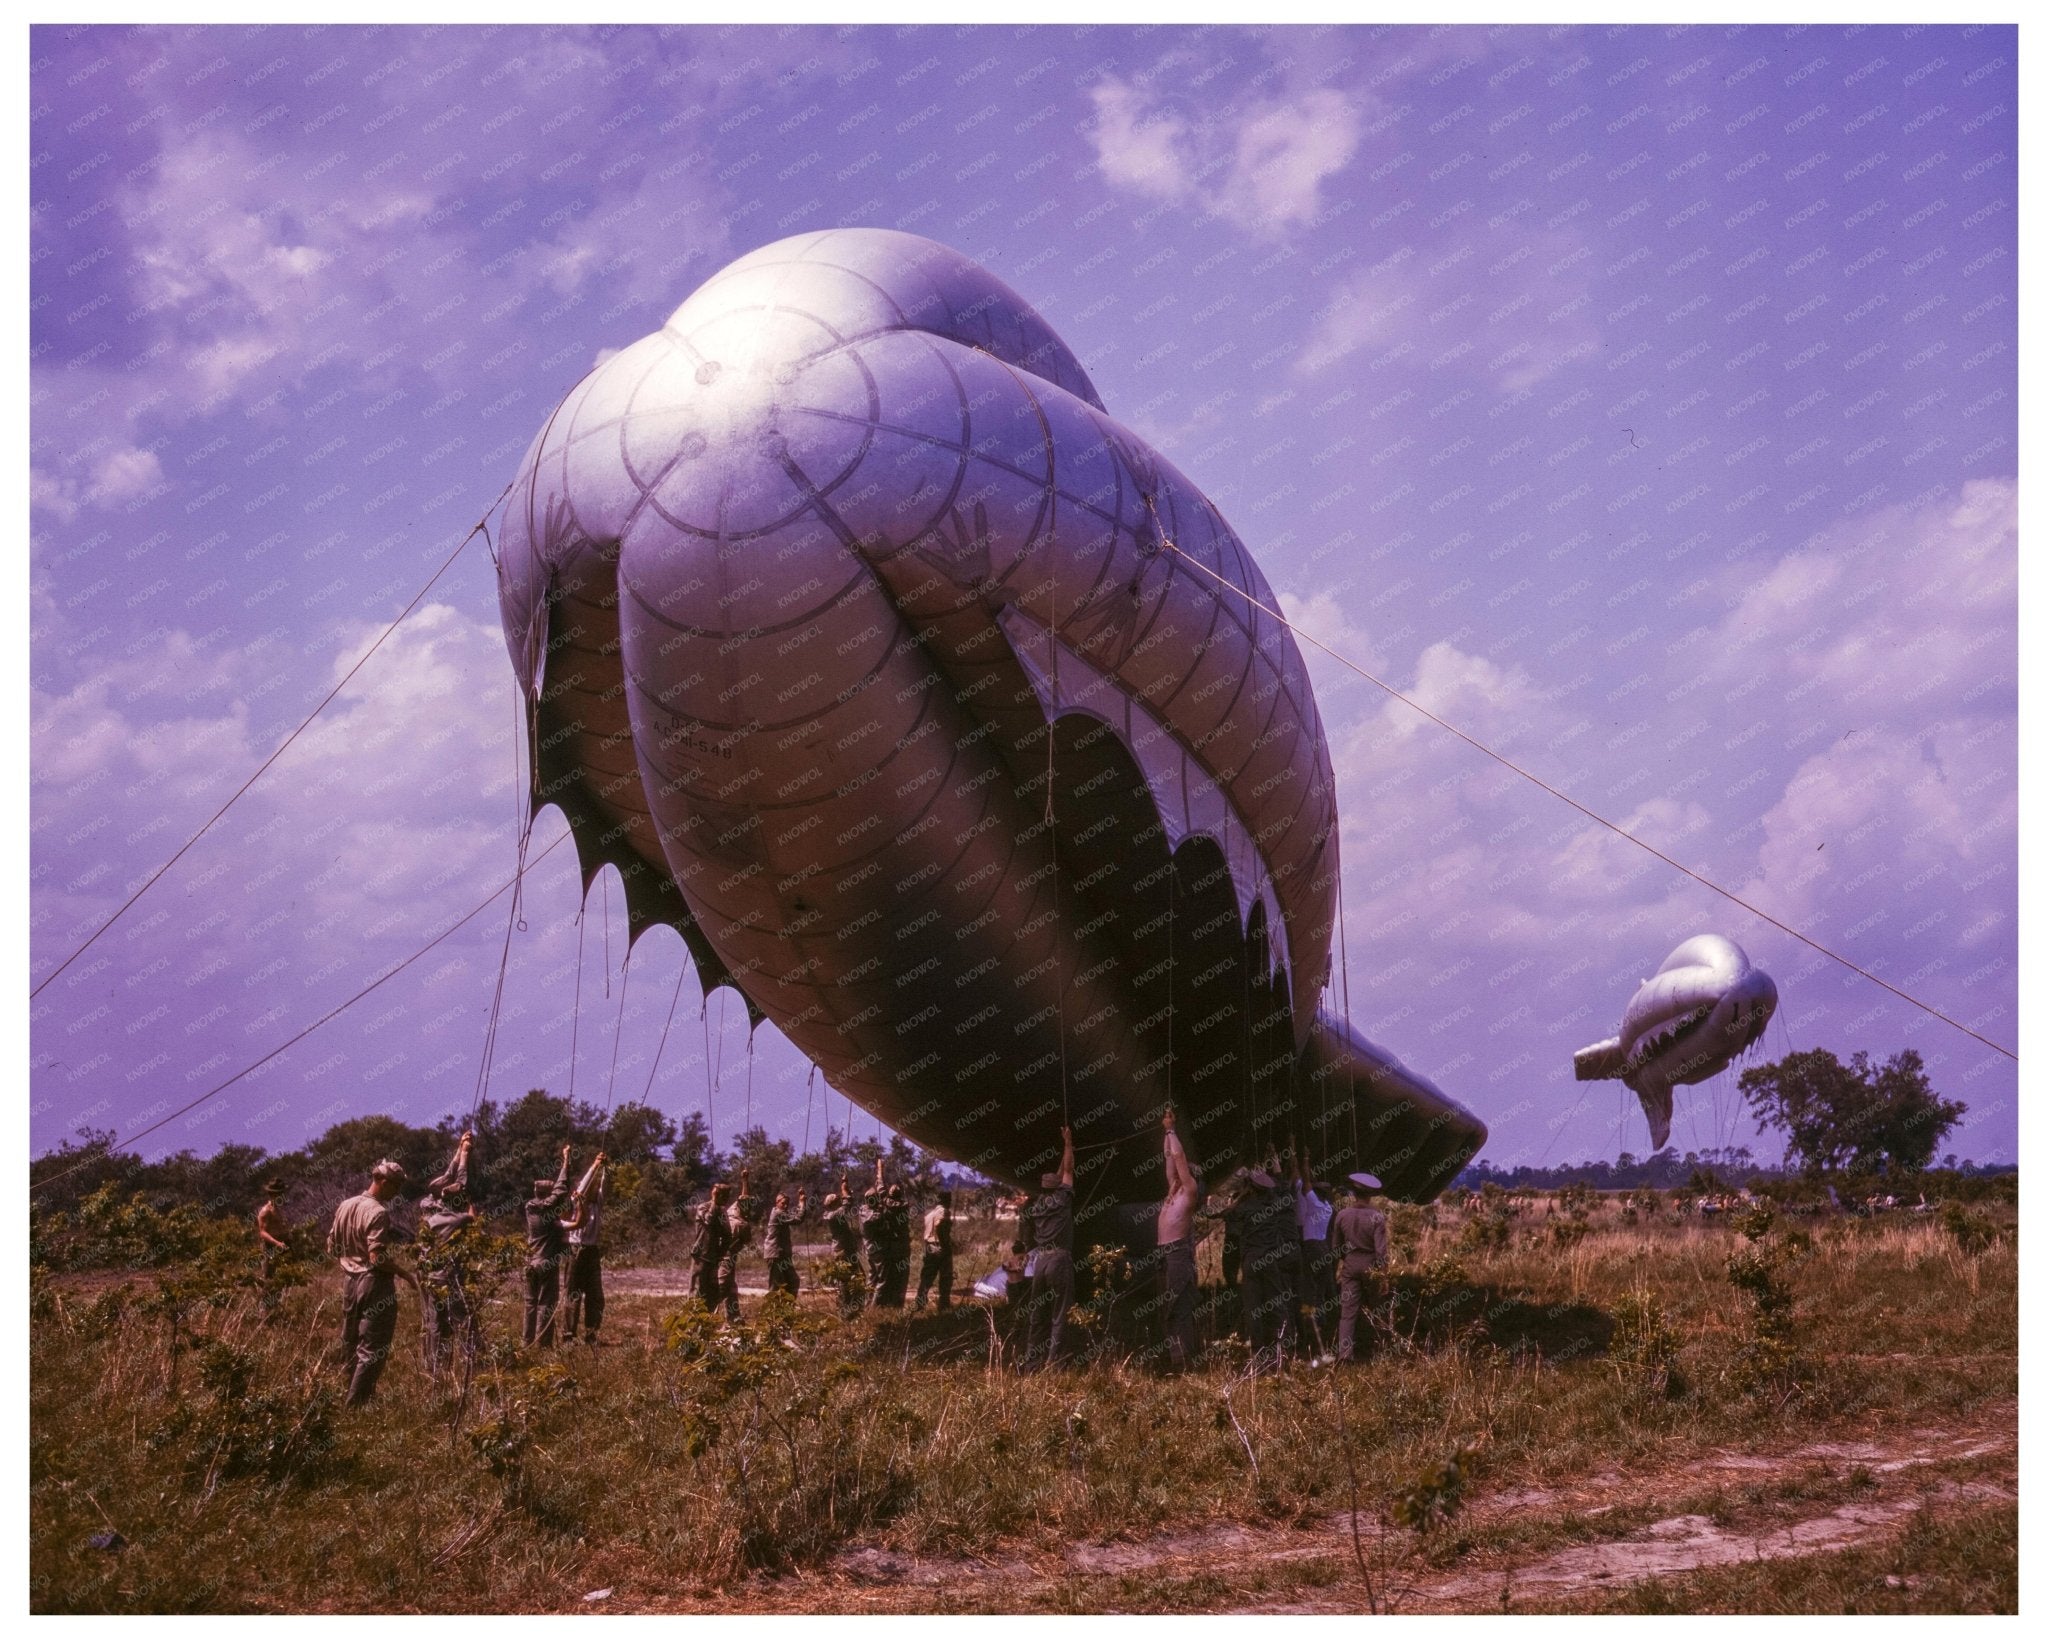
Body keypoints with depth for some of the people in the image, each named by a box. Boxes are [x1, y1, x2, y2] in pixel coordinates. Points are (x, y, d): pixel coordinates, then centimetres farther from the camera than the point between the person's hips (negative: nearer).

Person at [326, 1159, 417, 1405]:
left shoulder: (345, 1206, 7)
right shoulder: (378, 1212, -18)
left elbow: (332, 1248, 13)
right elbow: (377, 1257, -24)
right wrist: (408, 1275, -16)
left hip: (349, 1282, 8)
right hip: (375, 1284, -8)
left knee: (350, 1343, 17)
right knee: (372, 1349, -3)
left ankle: (348, 1392, 25)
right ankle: (356, 1404, -3)